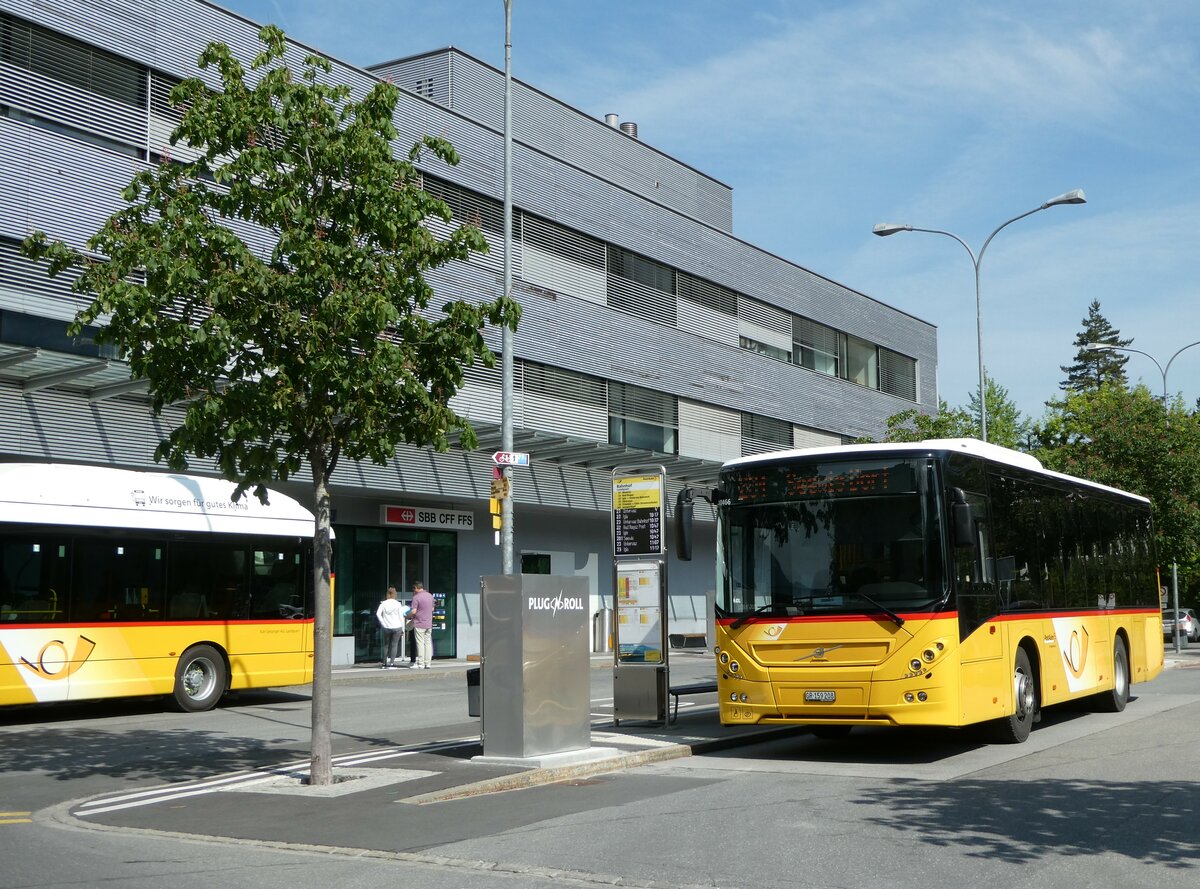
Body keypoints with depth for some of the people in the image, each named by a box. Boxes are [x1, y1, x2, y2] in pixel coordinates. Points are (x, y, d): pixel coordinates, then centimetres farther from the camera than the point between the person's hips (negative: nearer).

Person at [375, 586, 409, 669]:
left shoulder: (383, 603, 0)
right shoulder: (397, 604, -4)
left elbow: (378, 614, -10)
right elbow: (401, 617, -3)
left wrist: (382, 622, -3)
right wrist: (403, 628, 3)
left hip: (386, 628, 2)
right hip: (396, 627, -2)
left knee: (386, 645, 14)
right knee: (394, 645, 1)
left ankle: (384, 663, 15)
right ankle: (391, 663, -6)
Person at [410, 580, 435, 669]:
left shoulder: (416, 597, -13)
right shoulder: (430, 596, 9)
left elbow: (414, 611, -17)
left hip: (419, 624, -6)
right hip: (429, 624, 6)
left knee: (420, 644, -3)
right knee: (428, 643, 8)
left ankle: (421, 664, -2)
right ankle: (427, 663, 8)